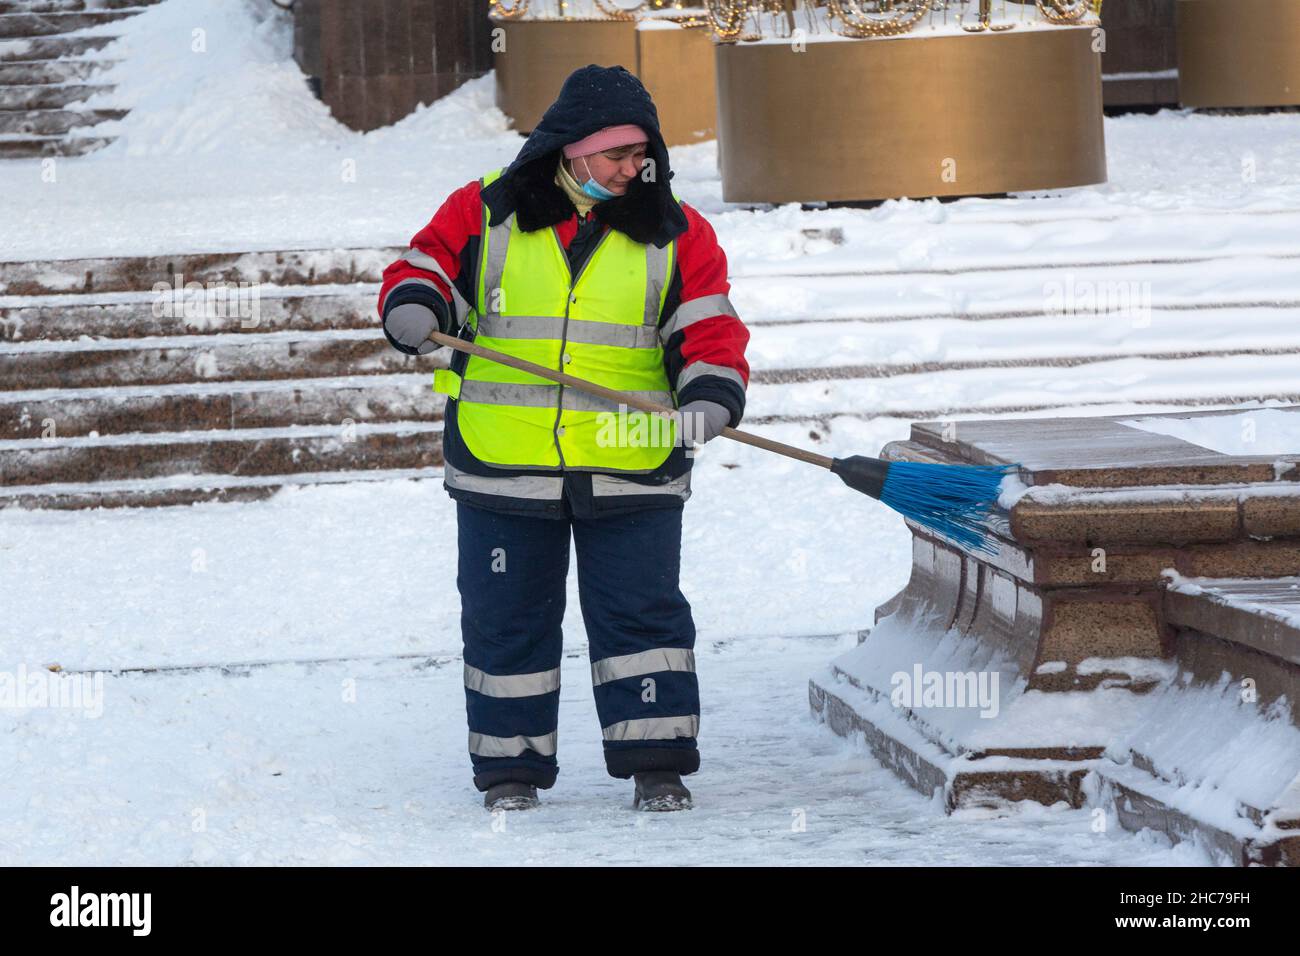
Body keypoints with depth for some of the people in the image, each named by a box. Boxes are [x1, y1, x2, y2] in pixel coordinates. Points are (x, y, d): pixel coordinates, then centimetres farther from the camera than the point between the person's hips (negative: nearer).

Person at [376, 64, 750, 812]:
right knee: (508, 618, 8)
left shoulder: (675, 234, 4)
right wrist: (415, 307, -15)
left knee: (641, 612, -1)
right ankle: (511, 764, 19)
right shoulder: (484, 214, 2)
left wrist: (711, 394, -18)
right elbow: (424, 266, 8)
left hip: (631, 469, 0)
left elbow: (708, 329, 0)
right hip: (503, 469, 0)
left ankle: (657, 762, 7)